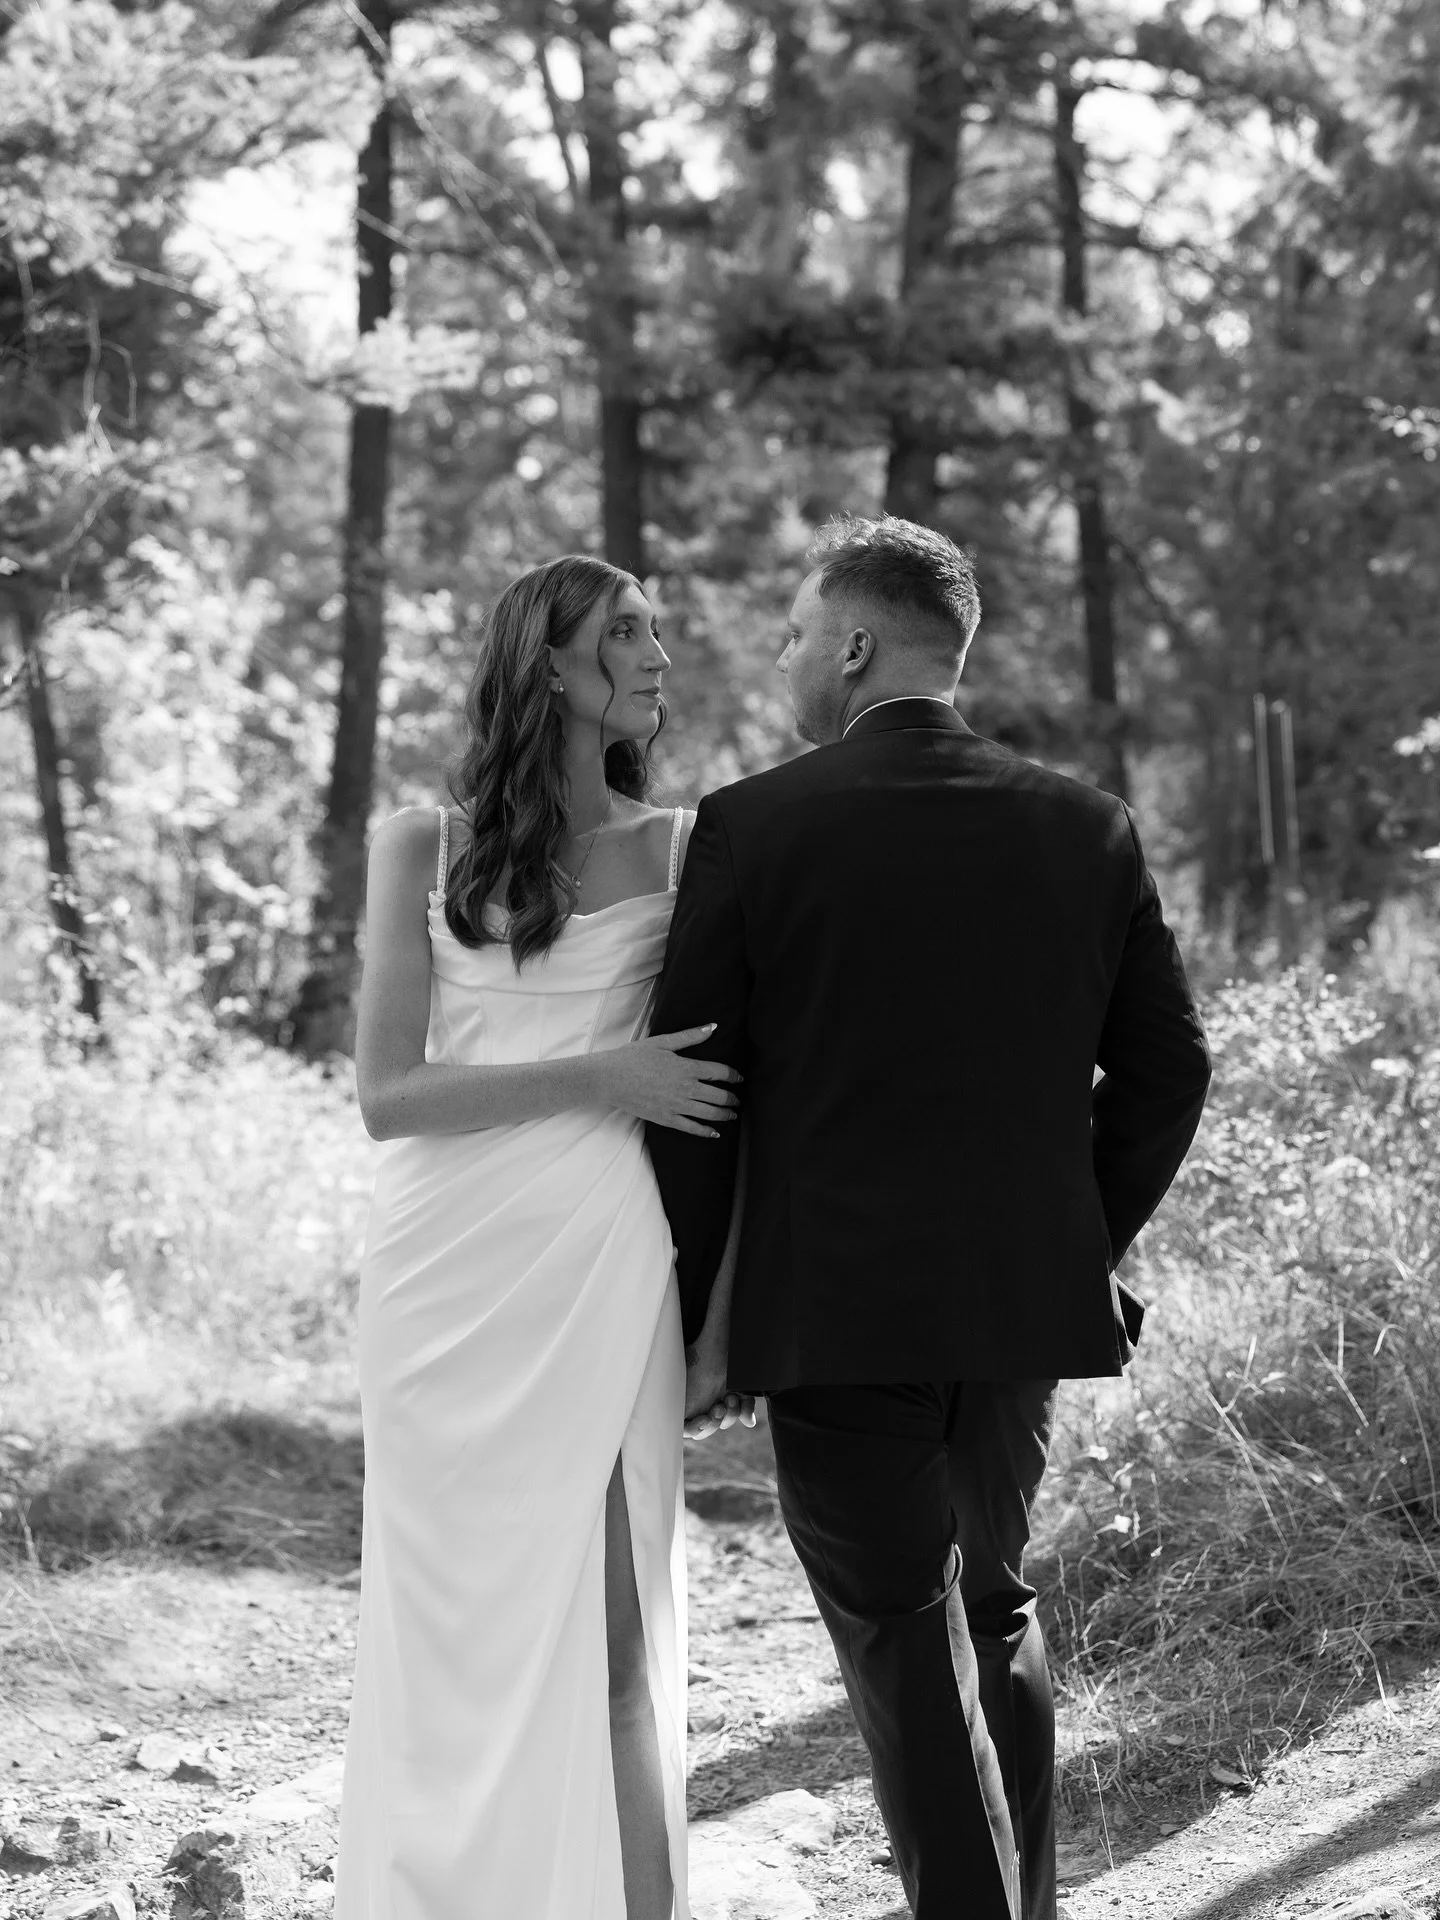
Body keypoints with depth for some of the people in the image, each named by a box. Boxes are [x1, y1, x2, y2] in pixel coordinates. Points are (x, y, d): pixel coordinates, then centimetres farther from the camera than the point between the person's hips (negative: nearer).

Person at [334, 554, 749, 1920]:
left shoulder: (680, 851, 7)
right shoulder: (424, 852, 6)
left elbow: (731, 1102, 11)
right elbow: (386, 1094, -1)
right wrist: (595, 1077, -11)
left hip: (603, 1278, 0)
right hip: (446, 1280, 0)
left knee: (606, 1626, -5)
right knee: (454, 1628, 3)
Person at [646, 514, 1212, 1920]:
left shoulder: (753, 827, -9)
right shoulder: (1084, 828, 2)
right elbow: (1165, 1068, 4)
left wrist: (684, 1314, 4)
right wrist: (1085, 1246, 15)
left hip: (832, 1313, -4)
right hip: (1027, 1303, 5)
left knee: (908, 1655, 4)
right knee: (994, 1610, 23)